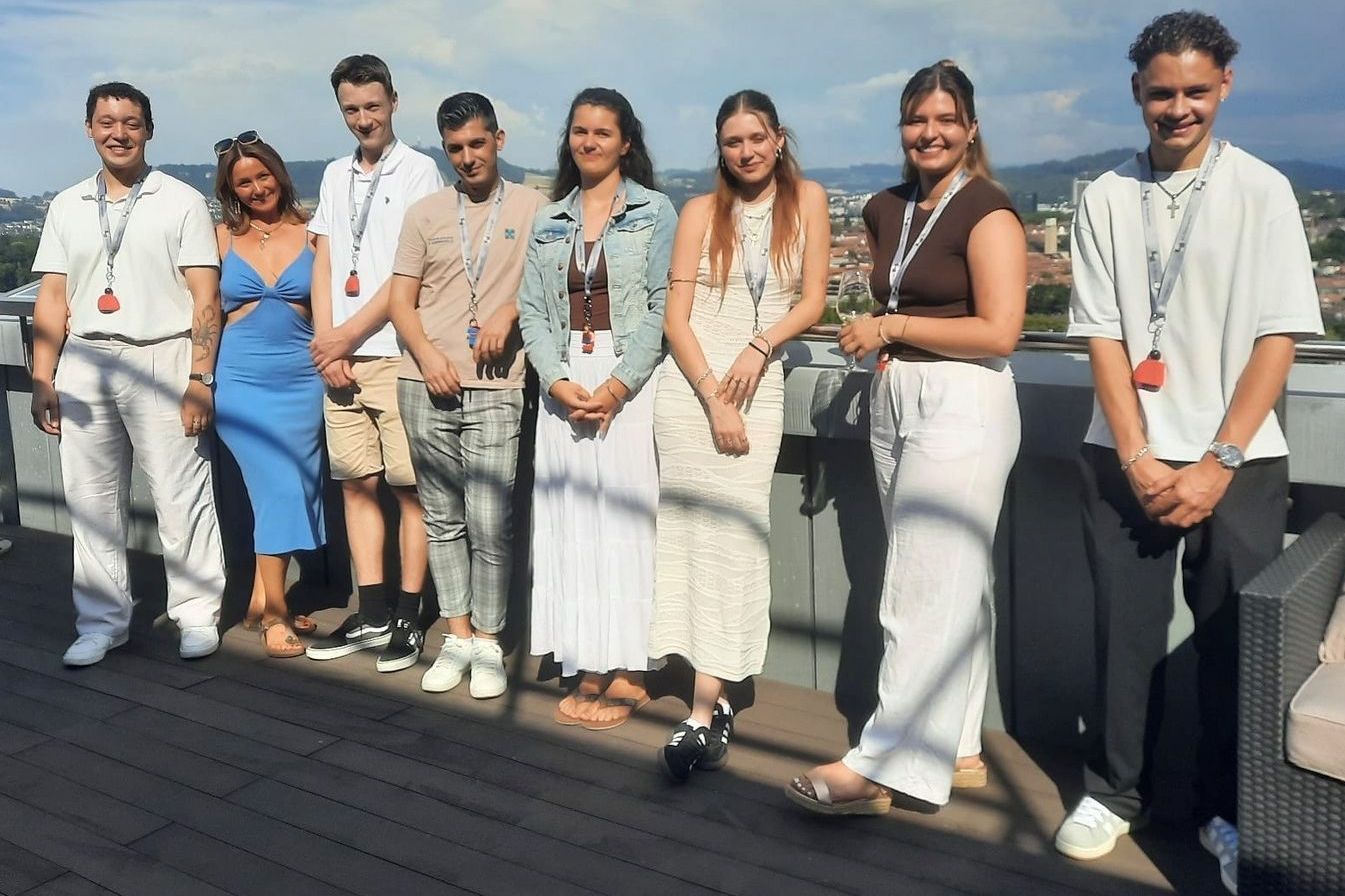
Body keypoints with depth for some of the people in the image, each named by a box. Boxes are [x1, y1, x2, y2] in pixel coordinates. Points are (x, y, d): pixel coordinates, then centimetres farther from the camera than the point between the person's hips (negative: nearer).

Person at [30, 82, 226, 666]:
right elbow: (52, 299, 13)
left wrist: (200, 380, -11)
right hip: (85, 364, 4)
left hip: (161, 360, -4)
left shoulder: (181, 202, 2)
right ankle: (101, 621, 18)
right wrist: (42, 379, 5)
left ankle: (197, 614, 10)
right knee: (91, 500, 7)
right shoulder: (66, 207, 15)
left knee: (181, 495, -3)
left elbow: (205, 298, -3)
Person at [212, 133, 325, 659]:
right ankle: (275, 615, 3)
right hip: (242, 381, -2)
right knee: (277, 488, -8)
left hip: (302, 379, 2)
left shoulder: (310, 234, 5)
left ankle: (262, 598, 22)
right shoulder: (222, 239, 5)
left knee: (292, 490, 5)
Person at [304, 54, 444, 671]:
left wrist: (347, 336, -8)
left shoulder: (419, 171, -2)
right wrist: (326, 345, 1)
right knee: (355, 481, 8)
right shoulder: (336, 176, 17)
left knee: (410, 487, -2)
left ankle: (407, 618, 6)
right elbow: (323, 266, 14)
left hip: (398, 353, -6)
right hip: (339, 356, 6)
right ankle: (372, 613, 18)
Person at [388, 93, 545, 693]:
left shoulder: (532, 208, 6)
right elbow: (400, 300, 9)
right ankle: (457, 637, 18)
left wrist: (509, 312, -12)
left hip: (496, 388, -3)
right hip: (428, 387, 3)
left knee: (489, 523, -7)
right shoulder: (425, 214, 12)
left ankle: (488, 643, 7)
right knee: (442, 519, 8)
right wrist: (428, 357, -7)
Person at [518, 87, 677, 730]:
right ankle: (590, 668, 11)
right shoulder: (548, 222, 15)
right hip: (563, 385, 4)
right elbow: (533, 311, 9)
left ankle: (629, 672, 3)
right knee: (569, 522, 3)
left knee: (625, 519, -6)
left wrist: (617, 385, -14)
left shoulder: (654, 213, 3)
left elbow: (663, 307, -5)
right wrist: (559, 381, -7)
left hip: (630, 383, -4)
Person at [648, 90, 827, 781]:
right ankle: (714, 706, 9)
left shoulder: (807, 199, 8)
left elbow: (812, 300, 5)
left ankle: (702, 714, -9)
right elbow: (675, 316, 0)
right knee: (696, 530, -2)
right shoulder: (702, 211, 5)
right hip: (688, 383, 0)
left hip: (760, 384, 0)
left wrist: (760, 346, -12)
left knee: (735, 534, -8)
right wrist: (714, 398, -9)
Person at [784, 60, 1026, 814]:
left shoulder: (986, 211, -8)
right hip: (895, 400, 8)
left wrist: (892, 328, -11)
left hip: (962, 406, -8)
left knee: (927, 587, -7)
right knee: (950, 584, 11)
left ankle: (879, 768, -6)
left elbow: (999, 330, -16)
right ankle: (958, 749, 19)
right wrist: (880, 339, 10)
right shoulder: (886, 210, 13)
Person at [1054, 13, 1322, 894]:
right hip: (1125, 458, 1)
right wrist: (1138, 458, -8)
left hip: (1237, 463, -1)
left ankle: (1230, 813, 24)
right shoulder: (1107, 198, 3)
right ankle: (1114, 791, 25)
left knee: (1232, 641, 5)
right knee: (1125, 631, 8)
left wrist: (1219, 461, -11)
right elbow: (1103, 334, 0)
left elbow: (1278, 337, -5)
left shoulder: (1262, 190, -1)